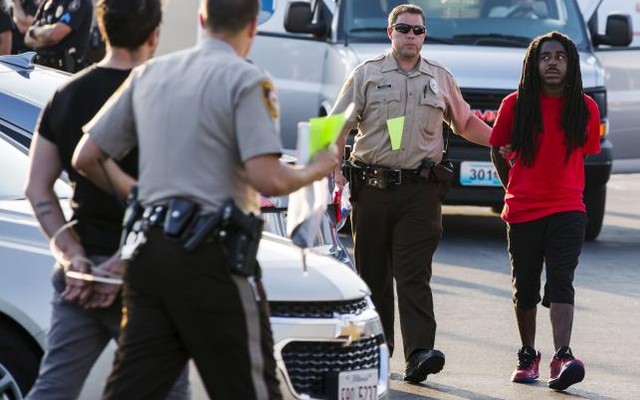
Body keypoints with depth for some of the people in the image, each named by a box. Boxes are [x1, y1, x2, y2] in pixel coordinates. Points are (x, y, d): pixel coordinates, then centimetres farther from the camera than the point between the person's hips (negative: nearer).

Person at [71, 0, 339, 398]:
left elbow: (87, 158, 15)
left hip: (150, 246, 6)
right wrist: (315, 171, 2)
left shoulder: (149, 75, 14)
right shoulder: (246, 81, -6)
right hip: (212, 255, -6)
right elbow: (267, 179, -17)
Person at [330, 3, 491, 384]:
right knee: (372, 273, 4)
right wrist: (335, 173, -6)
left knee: (414, 274, -11)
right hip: (373, 186, 1)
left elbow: (465, 122, 27)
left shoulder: (441, 78, 14)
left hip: (421, 189, -1)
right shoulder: (367, 74, 8)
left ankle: (419, 352, -22)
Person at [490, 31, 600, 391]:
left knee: (561, 282, -14)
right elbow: (497, 151, 13)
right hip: (522, 211, 1)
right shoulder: (516, 105, -1)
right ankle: (528, 356, 24)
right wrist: (513, 188, 12)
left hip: (567, 209, -1)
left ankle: (562, 357, -24)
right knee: (525, 288, 10)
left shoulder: (585, 108, 1)